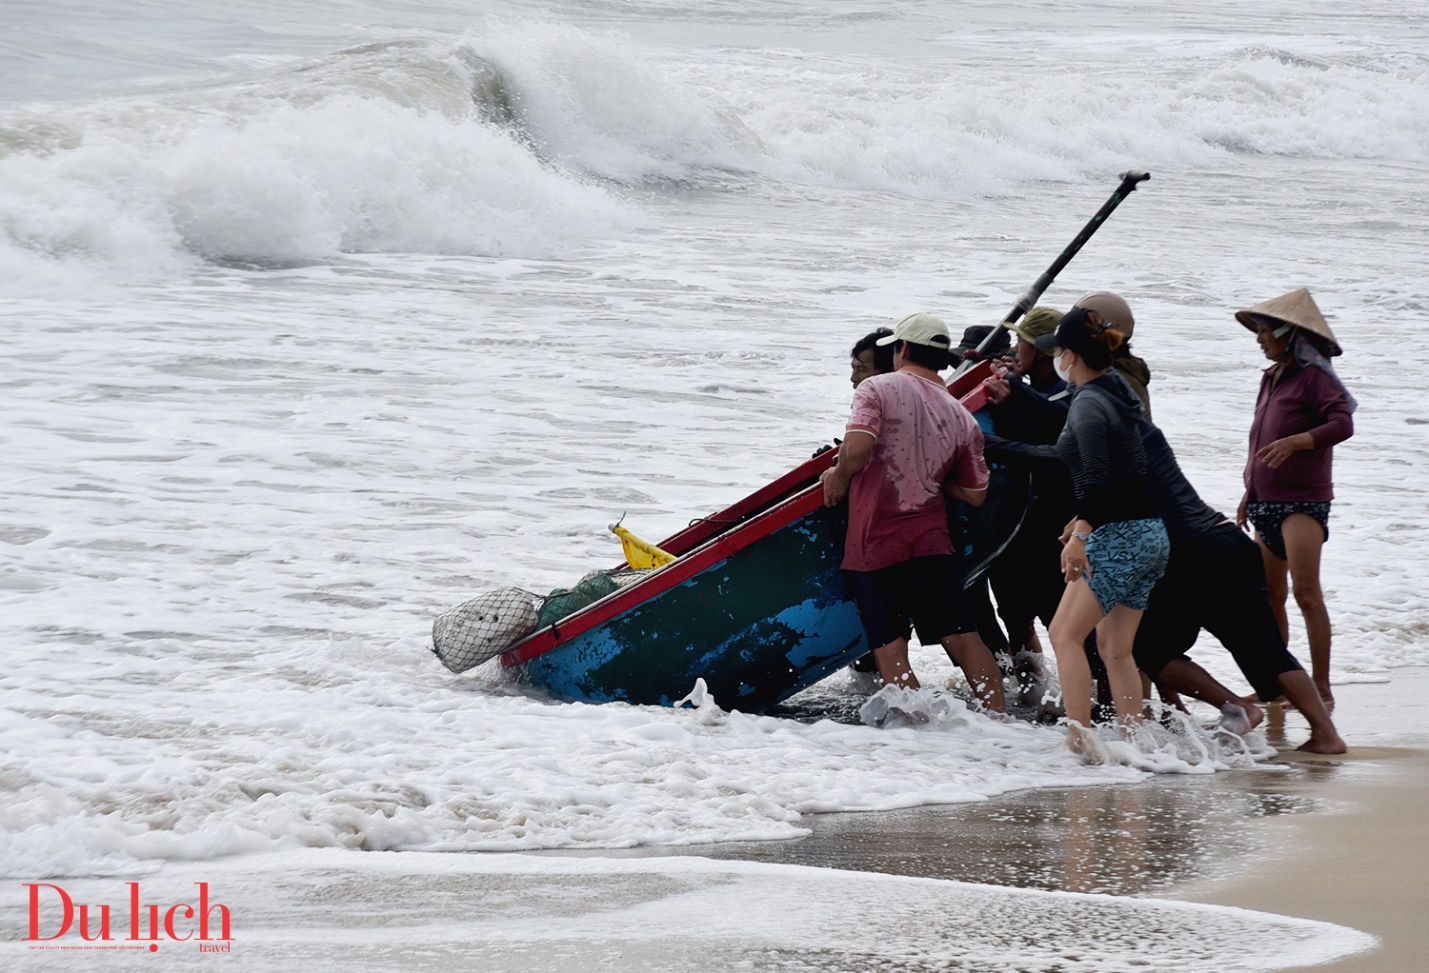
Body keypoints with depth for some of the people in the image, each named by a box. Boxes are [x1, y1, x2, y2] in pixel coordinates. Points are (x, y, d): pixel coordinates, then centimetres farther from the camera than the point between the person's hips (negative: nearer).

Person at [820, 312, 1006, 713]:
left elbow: (857, 447, -20)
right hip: (933, 543, 3)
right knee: (962, 638, 6)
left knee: (890, 650, 0)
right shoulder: (963, 419, 8)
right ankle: (999, 715, 2)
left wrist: (839, 478, 0)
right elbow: (974, 494, 10)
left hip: (873, 544, -3)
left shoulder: (878, 389, -5)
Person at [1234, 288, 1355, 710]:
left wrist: (1294, 442, -32)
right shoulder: (1271, 377, 15)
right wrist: (1251, 490, 23)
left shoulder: (1312, 376, -9)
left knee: (1306, 592, -16)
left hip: (1304, 501, -9)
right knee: (1269, 598, 10)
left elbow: (1343, 424, -22)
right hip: (1269, 502, 9)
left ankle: (1321, 688, -16)